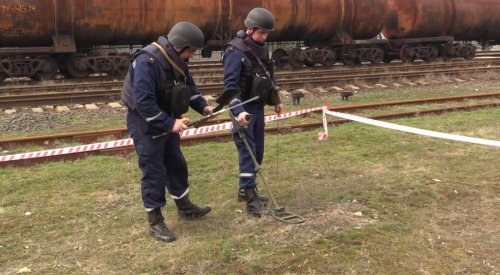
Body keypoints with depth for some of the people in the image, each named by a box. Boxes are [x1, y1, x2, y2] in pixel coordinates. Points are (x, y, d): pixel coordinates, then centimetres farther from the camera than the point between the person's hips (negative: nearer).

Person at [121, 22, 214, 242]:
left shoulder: (176, 60, 0)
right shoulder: (147, 62, -29)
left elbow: (188, 86, 13)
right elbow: (143, 102, -33)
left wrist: (202, 106, -3)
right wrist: (170, 123, -31)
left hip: (166, 121, 9)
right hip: (145, 124, -9)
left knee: (177, 164, 18)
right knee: (153, 172, -2)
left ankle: (184, 207, 36)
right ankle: (155, 222, 11)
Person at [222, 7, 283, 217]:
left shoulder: (261, 48, 8)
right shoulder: (236, 52, -18)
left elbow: (269, 77, 19)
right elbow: (230, 85, -24)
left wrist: (275, 100, 22)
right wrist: (238, 111, -35)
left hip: (258, 106, 8)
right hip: (243, 109, -8)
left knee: (258, 151, 13)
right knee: (248, 152, -7)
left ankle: (246, 190, 27)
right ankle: (250, 200, -3)